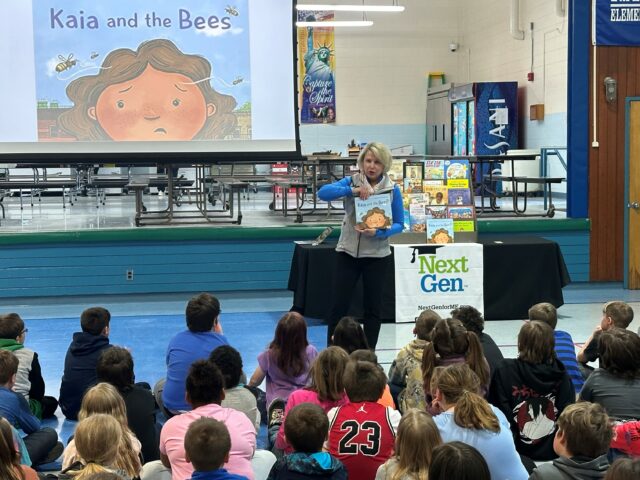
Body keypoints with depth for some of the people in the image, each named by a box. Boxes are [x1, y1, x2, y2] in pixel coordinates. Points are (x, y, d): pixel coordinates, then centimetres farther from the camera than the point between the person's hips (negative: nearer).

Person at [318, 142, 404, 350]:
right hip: (348, 252, 0)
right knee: (339, 305, 1)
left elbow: (399, 224, -2)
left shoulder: (393, 189, -4)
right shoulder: (352, 182, -3)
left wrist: (378, 232, -22)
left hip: (377, 256, 0)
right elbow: (323, 193, -18)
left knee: (373, 308, 8)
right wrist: (353, 190, -30)